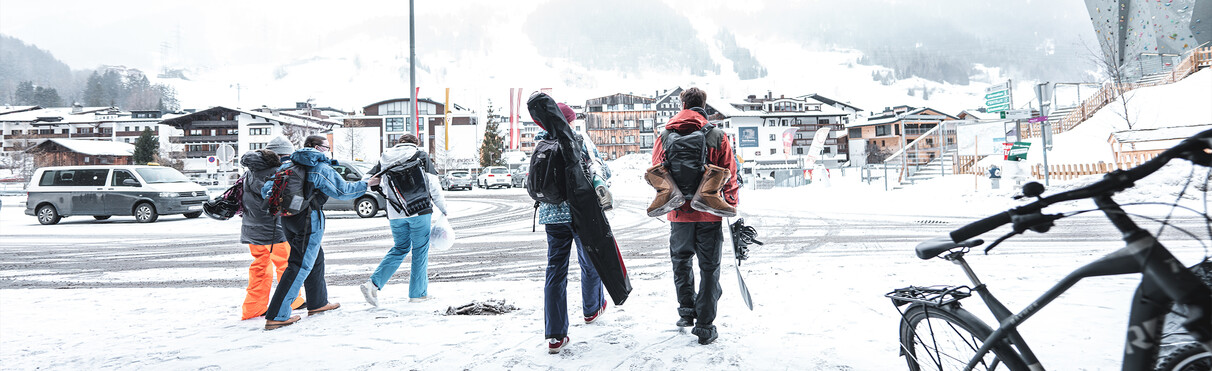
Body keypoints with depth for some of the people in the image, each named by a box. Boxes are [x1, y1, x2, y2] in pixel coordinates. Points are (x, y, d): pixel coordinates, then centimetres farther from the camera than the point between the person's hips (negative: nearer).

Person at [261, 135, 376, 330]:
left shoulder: (288, 164, 13)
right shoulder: (321, 168, -6)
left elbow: (266, 189, 9)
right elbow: (343, 191, -4)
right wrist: (366, 184, 7)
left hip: (287, 219, 8)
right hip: (309, 219, -8)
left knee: (315, 257, 23)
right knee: (301, 265, -6)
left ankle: (317, 302, 33)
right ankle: (276, 316, -9)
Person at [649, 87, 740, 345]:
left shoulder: (665, 136, 0)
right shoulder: (717, 136, -2)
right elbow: (730, 175, -1)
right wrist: (732, 208, 5)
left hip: (679, 214, 1)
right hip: (710, 212, -1)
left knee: (681, 261, 22)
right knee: (709, 268, 6)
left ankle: (686, 311, 25)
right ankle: (705, 327, 6)